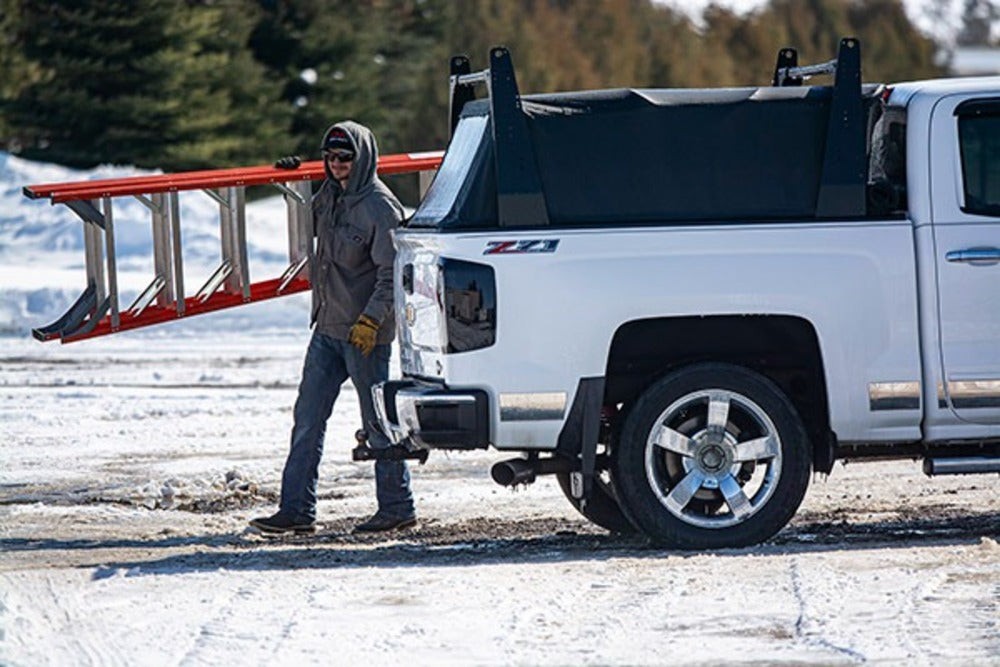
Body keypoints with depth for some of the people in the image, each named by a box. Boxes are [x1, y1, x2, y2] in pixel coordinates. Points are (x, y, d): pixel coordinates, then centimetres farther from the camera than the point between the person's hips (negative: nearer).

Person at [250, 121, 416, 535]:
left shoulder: (380, 206, -13)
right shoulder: (329, 197, 10)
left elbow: (391, 274, -16)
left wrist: (371, 320, -24)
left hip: (366, 334, -8)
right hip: (327, 329, 8)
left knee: (377, 421, 0)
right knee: (307, 418, 5)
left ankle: (397, 507, 10)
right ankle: (296, 510, 7)